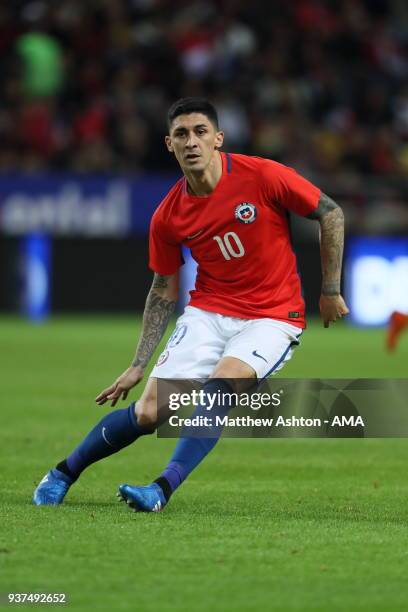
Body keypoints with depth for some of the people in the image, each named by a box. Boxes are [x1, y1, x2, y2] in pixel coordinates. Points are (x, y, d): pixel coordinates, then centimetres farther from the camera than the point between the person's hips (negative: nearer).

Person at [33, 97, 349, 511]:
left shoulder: (263, 176, -14)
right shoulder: (168, 216, -3)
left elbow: (331, 214, -2)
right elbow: (164, 291, 9)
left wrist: (330, 290, 1)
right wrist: (138, 365, 8)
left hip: (273, 317, -2)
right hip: (208, 312, 2)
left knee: (221, 382, -32)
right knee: (149, 412, -7)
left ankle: (163, 489, -30)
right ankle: (64, 472, 15)